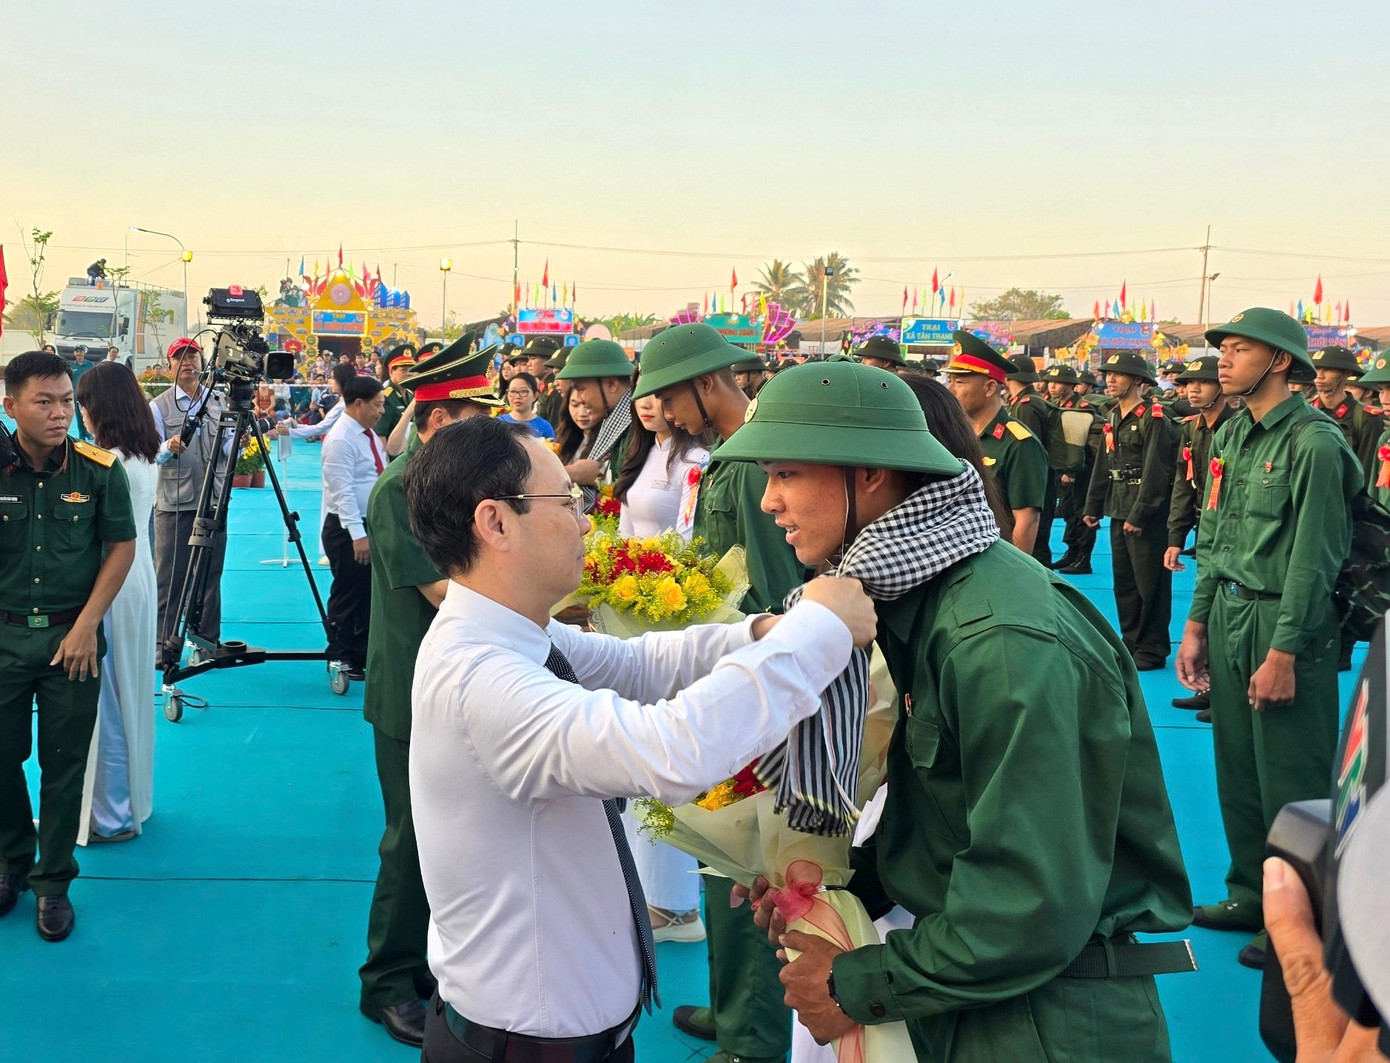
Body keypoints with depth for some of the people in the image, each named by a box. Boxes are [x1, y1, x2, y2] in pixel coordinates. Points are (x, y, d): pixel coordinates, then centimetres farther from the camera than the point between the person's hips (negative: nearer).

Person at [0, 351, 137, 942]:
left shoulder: (98, 469, -9)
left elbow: (122, 546, -2)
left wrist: (87, 624, -7)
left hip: (72, 634, -1)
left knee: (64, 766, 6)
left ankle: (53, 882, 22)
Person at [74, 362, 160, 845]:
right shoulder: (145, 458, 7)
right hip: (139, 582, 9)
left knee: (105, 698, 1)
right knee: (130, 691, 17)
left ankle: (109, 814, 11)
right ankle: (132, 799, 29)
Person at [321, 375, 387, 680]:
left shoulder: (369, 434, 12)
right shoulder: (341, 439, -17)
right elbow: (344, 492, -22)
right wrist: (357, 534, -25)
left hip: (372, 523, 9)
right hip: (347, 528, -9)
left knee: (370, 590, 14)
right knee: (349, 593, -1)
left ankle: (363, 653, 24)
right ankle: (340, 657, 11)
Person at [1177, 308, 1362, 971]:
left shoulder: (1314, 441, -14)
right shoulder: (1230, 436, 10)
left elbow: (1314, 559, -17)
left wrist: (1283, 653, -18)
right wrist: (1197, 625, 12)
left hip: (1285, 623, -8)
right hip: (1229, 615, 8)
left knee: (1291, 780, 2)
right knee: (1237, 767, 15)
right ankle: (1251, 896, 31)